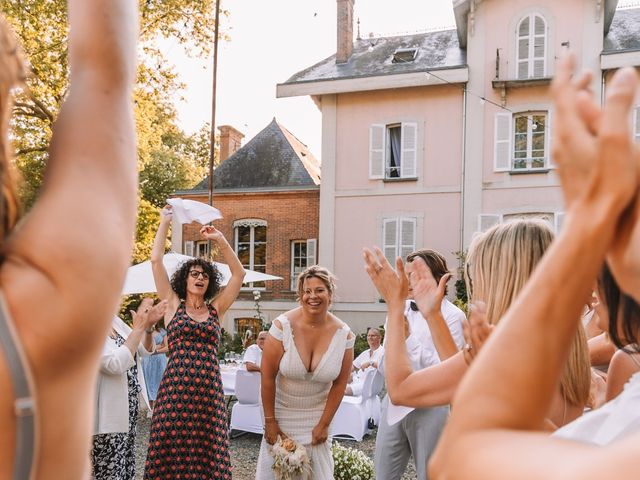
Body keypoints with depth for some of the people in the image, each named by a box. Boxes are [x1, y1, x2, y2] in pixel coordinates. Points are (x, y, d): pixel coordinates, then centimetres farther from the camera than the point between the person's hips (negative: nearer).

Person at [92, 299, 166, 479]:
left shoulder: (113, 320, 4)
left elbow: (145, 351, 9)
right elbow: (116, 364, -31)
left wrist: (148, 326, -8)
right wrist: (138, 328, -26)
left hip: (126, 413, 8)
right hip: (107, 417, -8)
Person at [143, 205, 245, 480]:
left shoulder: (215, 309, 12)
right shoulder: (173, 304, 8)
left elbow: (239, 274, 12)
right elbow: (156, 260, 4)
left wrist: (220, 240, 8)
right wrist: (164, 223, 8)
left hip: (209, 391, 2)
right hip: (175, 388, -2)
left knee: (208, 457, 5)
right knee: (171, 457, 1)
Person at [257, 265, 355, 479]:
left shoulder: (344, 334, -12)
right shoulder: (282, 326, -19)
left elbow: (339, 384, -3)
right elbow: (268, 377, -13)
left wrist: (324, 424, -1)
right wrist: (269, 421, -8)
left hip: (316, 416, 2)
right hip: (281, 412, -1)